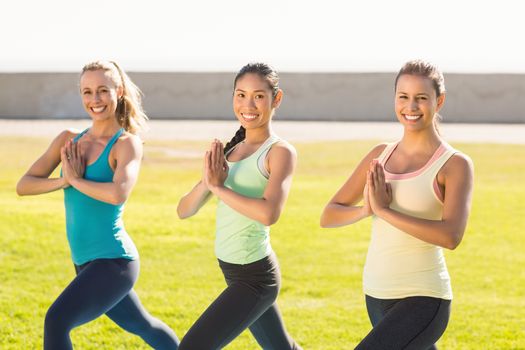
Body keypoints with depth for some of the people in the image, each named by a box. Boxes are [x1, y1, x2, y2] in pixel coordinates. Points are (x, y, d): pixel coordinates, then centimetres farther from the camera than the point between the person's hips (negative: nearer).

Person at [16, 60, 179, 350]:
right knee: (144, 326, 26)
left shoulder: (127, 143, -11)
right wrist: (63, 181, -17)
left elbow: (119, 193, -30)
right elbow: (24, 185, 0)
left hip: (113, 261, -8)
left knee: (57, 320, -23)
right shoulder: (69, 140, 7)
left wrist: (77, 180, -15)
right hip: (86, 262, 8)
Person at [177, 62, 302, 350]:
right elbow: (184, 210, 5)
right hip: (236, 272, 8)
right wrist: (207, 181, -14)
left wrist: (218, 187, -19)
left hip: (255, 277, -8)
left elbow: (268, 213, -29)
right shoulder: (228, 151, 8)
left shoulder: (280, 151, -12)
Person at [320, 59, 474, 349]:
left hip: (423, 300, -7)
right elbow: (328, 216, 8)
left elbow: (451, 235, -23)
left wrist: (384, 210, -21)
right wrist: (366, 209, -13)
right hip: (377, 296, 7)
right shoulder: (381, 155, 8)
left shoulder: (455, 164, -9)